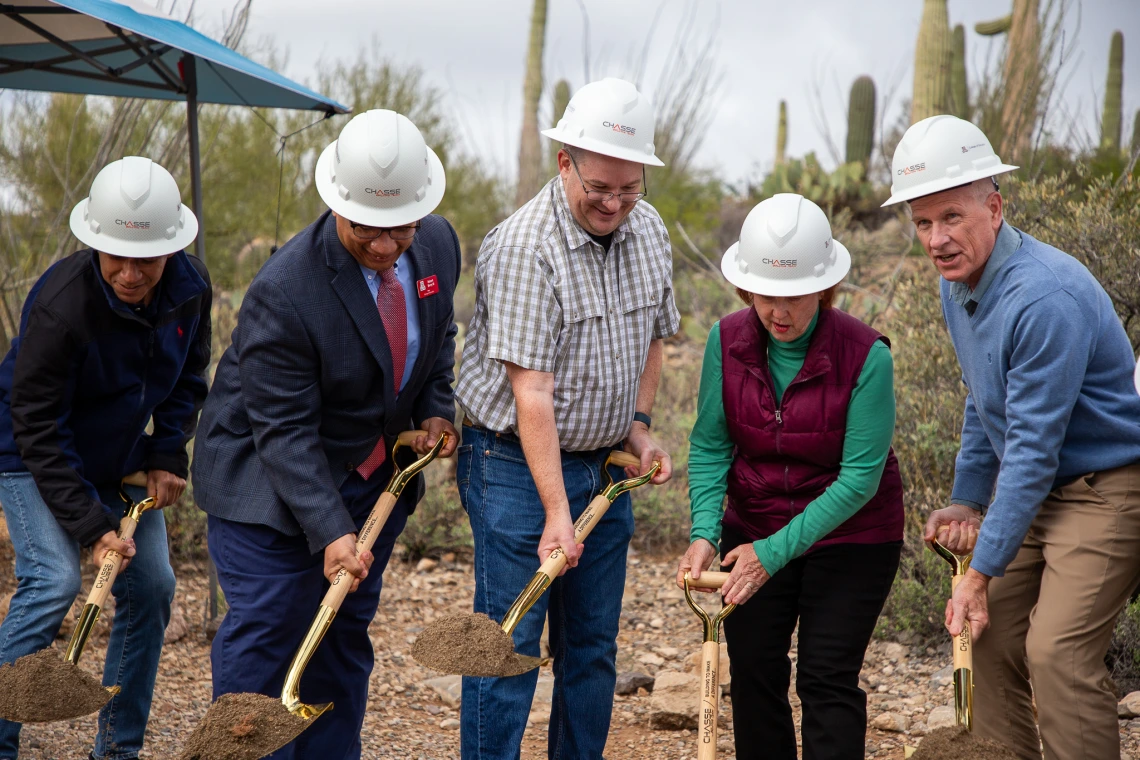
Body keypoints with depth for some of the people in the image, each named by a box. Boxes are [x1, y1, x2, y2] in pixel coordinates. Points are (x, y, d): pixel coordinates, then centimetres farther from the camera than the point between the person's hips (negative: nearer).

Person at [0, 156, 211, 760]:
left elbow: (188, 379, 7)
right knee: (54, 580, -21)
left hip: (119, 459, 6)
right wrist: (89, 524, -28)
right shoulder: (60, 305, -32)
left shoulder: (189, 287, -14)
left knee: (152, 585, 1)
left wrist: (167, 456, -4)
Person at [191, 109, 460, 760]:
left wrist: (436, 411, 0)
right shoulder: (284, 292, -29)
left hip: (375, 475, 6)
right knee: (263, 636, -5)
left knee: (348, 633, 13)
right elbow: (285, 431, -26)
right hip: (270, 481, -6)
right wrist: (330, 532, -32)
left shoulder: (439, 244, -8)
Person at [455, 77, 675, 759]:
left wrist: (639, 424, 5)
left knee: (594, 648, 12)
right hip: (517, 465, -7)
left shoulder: (649, 232, 3)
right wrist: (555, 511, -27)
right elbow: (531, 391, -24)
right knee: (509, 647, -5)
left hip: (605, 467, 7)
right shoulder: (523, 248, -20)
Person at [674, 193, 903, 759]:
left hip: (849, 537, -4)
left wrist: (774, 552, -24)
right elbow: (709, 444, -4)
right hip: (754, 531, 4)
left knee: (828, 681, -6)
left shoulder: (866, 356, -23)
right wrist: (705, 532, -20)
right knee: (753, 674, 8)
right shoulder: (727, 341, -10)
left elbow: (859, 477, -22)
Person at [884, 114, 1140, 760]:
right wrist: (967, 500, 18)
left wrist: (982, 572, -22)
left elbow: (1034, 448, -26)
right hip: (1031, 487, 9)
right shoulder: (958, 283, 3)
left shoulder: (1045, 298, -28)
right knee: (992, 636, 6)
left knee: (1058, 653, -18)